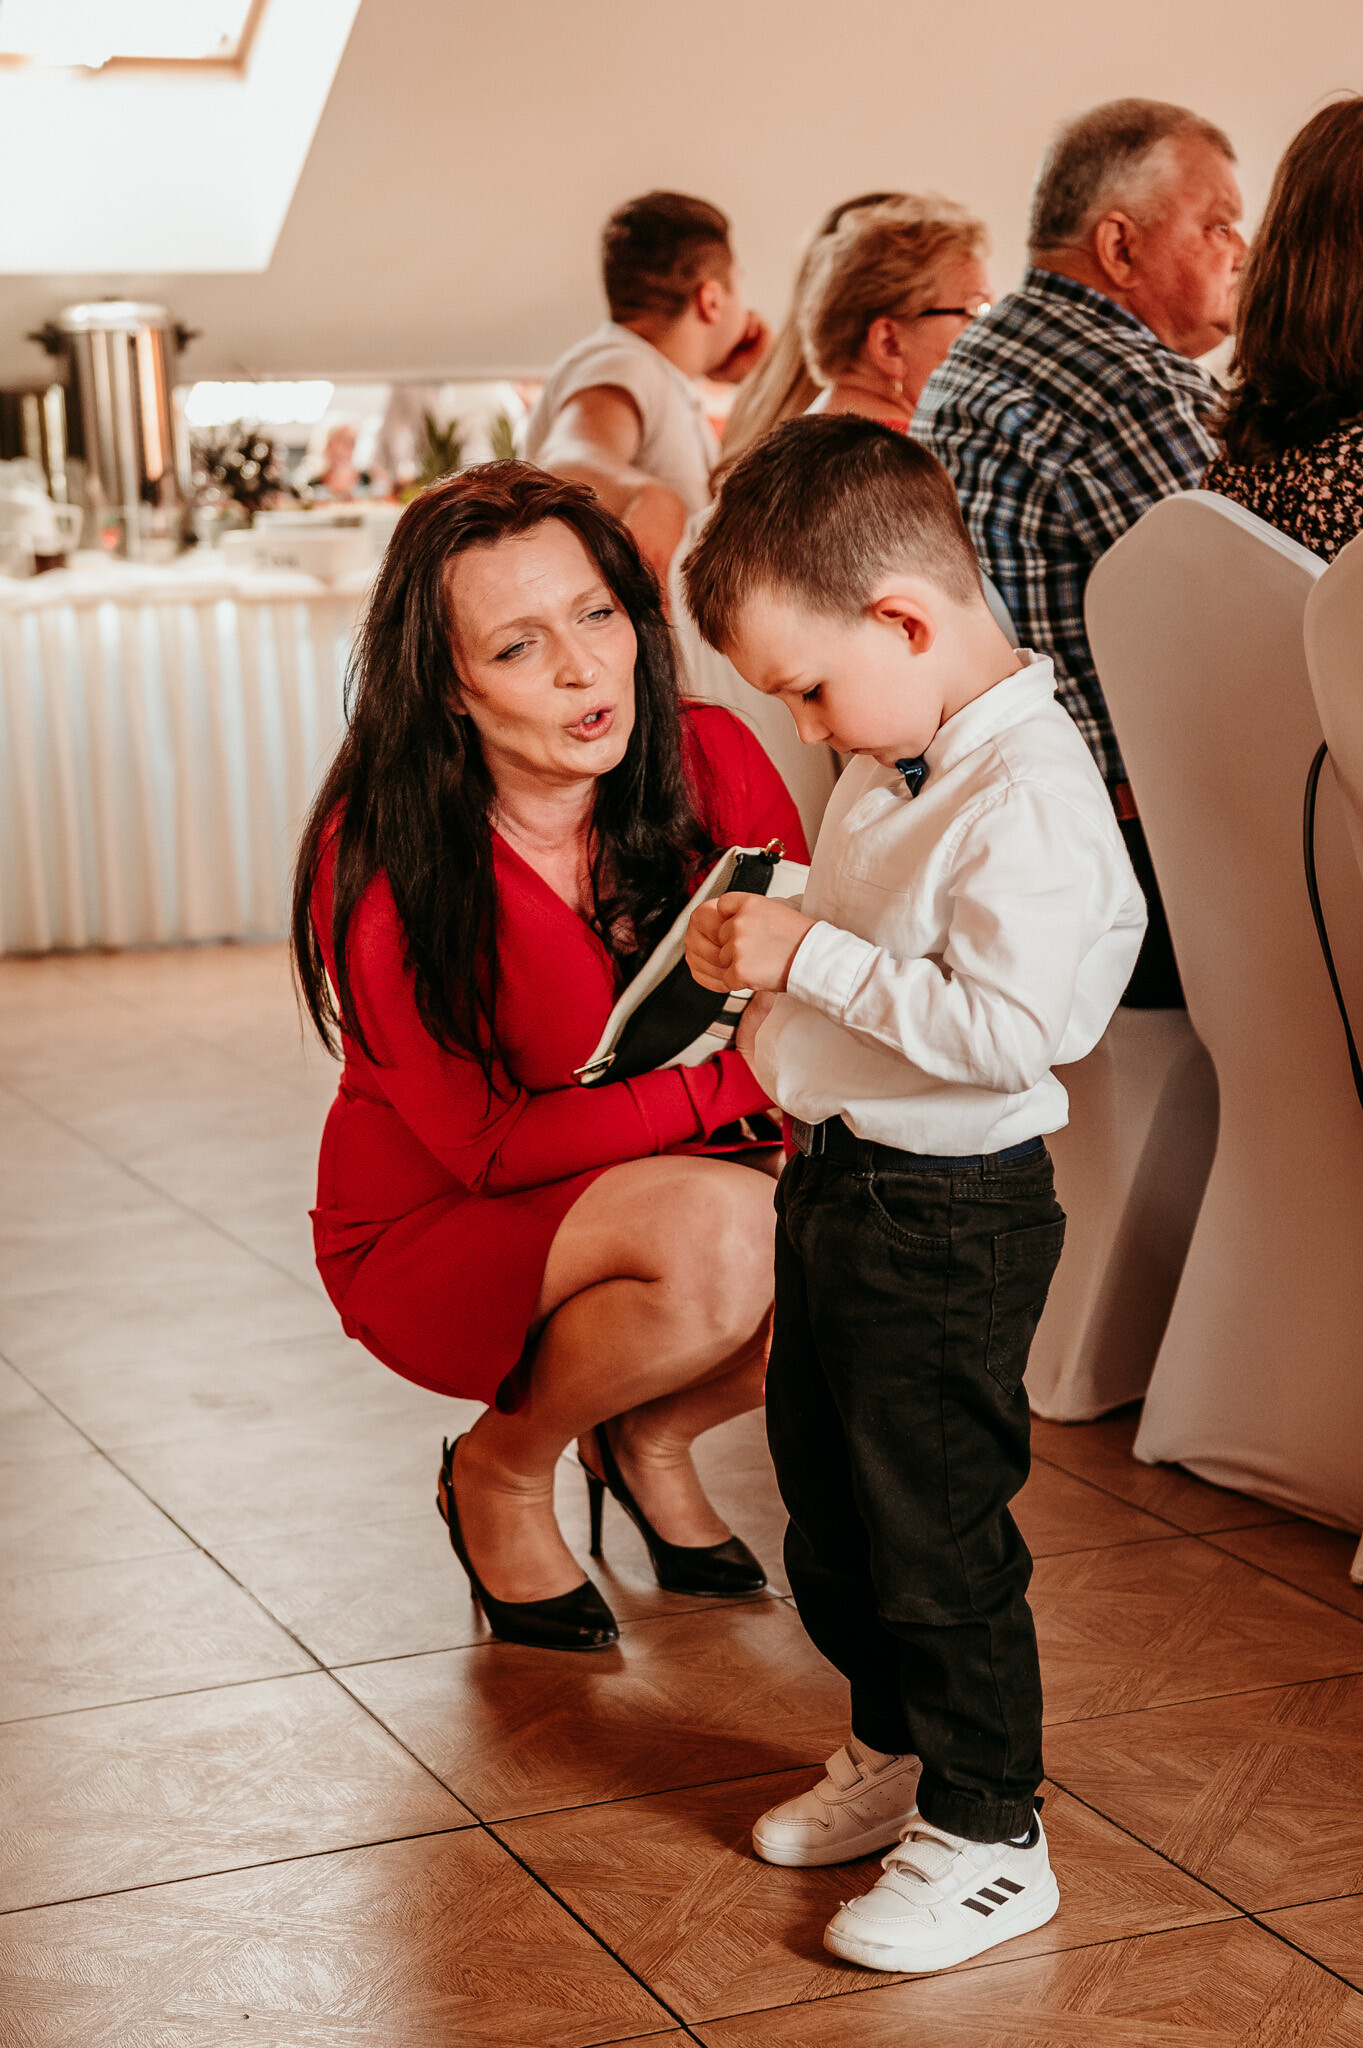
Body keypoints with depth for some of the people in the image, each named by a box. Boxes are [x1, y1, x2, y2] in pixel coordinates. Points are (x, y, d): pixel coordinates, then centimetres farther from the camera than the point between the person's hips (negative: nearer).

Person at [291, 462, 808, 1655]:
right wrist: (739, 1084, -30)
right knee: (719, 1235, -35)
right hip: (440, 1234, -5)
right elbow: (489, 1142, -22)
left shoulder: (711, 765, -13)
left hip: (667, 1186, 5)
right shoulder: (380, 858, -24)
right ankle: (500, 1472, -4)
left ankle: (652, 1437, 9)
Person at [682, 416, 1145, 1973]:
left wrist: (808, 959, -26)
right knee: (830, 1512, 22)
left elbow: (1007, 1027, -31)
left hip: (946, 1216, -10)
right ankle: (896, 1753, 41)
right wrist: (761, 946, 5)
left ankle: (987, 1838, 17)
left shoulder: (1030, 792, -24)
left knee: (936, 1536, 1)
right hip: (835, 1183, 10)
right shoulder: (893, 763, 7)